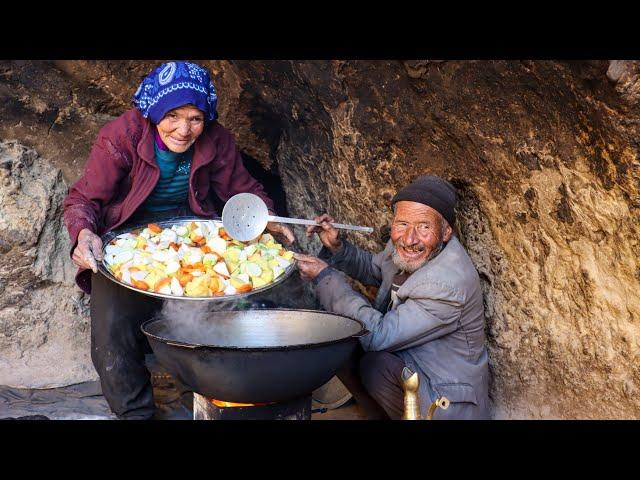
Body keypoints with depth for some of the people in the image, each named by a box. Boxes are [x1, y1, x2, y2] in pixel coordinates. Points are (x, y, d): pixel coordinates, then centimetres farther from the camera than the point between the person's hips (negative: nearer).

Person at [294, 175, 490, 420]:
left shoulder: (449, 285, -32)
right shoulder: (403, 247, -6)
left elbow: (378, 335, -28)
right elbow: (374, 269, 18)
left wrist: (325, 276, -23)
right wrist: (336, 247, -2)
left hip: (447, 402, -8)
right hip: (408, 361, 8)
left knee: (376, 365, -29)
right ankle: (383, 415, 13)